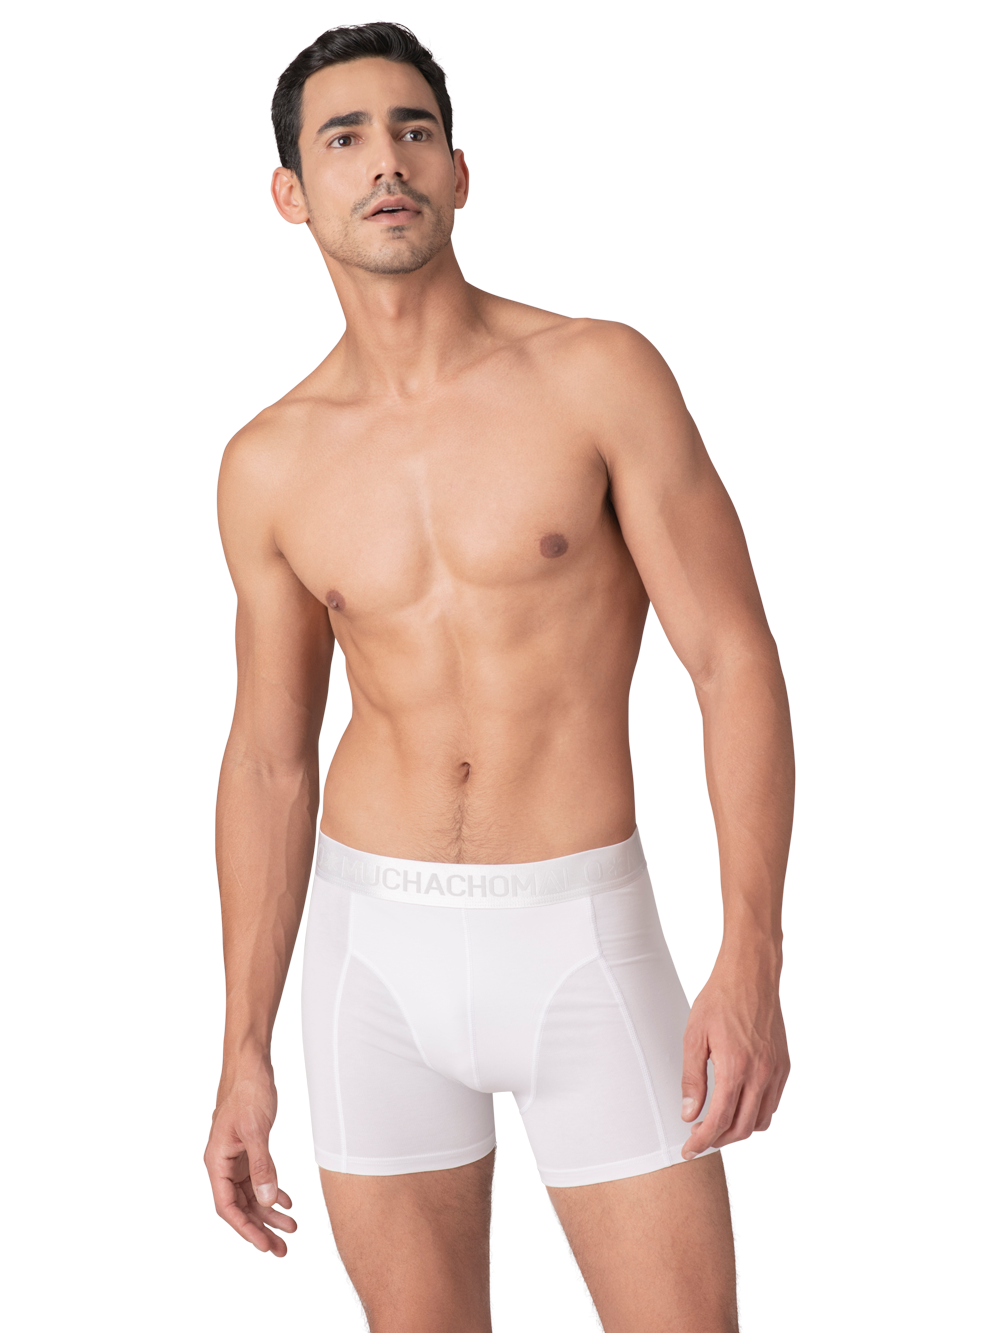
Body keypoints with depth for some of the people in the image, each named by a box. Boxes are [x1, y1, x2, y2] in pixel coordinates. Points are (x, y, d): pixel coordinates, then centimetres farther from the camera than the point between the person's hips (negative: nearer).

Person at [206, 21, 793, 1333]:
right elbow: (269, 757, 8)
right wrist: (244, 1052, 8)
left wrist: (752, 959, -19)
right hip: (374, 943, 2)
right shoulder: (270, 467, 2)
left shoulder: (598, 376, -6)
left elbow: (738, 663, -9)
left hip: (583, 939, -2)